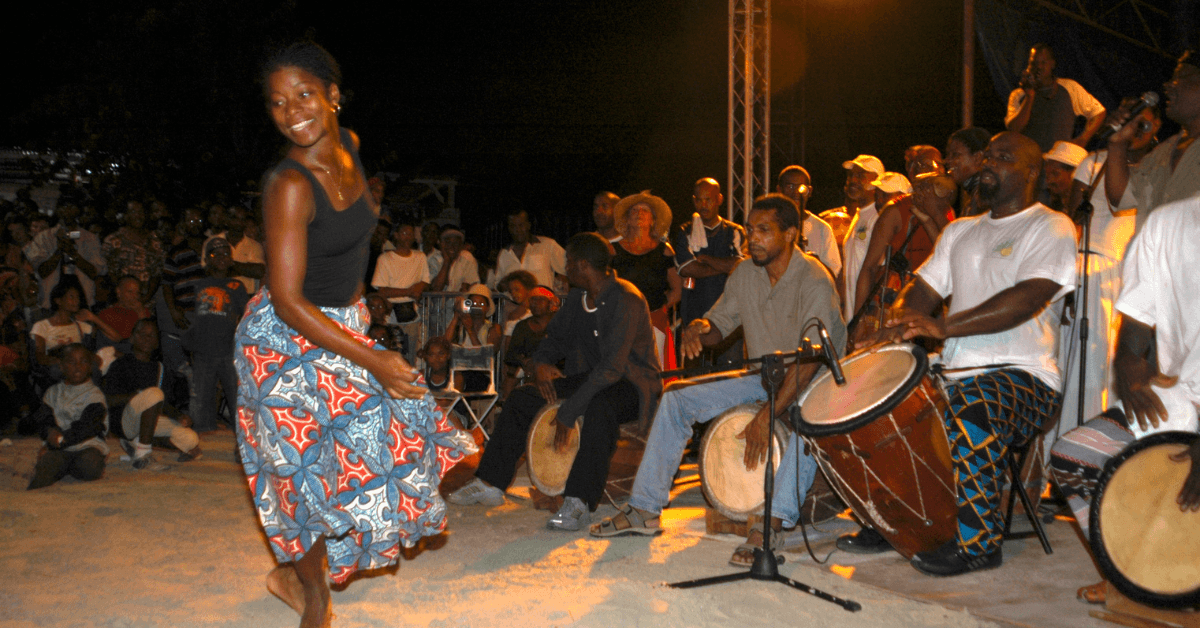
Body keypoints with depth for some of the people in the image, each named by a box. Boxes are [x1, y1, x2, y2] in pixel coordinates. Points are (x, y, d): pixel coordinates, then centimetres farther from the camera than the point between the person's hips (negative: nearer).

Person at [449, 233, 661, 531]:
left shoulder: (626, 300, -22)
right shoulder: (577, 297, 5)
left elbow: (613, 365, -29)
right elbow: (556, 336, 19)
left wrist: (570, 409, -32)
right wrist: (540, 363, -6)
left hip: (632, 383, -8)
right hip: (592, 377, 9)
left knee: (598, 408, -41)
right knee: (522, 398, 0)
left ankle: (579, 502, -42)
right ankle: (489, 484, 5)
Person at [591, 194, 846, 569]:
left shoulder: (814, 282, -22)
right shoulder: (745, 276, -1)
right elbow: (721, 321, 13)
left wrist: (769, 413, -39)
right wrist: (701, 327, -14)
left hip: (813, 383, -7)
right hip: (762, 377, 7)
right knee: (677, 400, -5)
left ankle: (772, 524, -45)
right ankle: (645, 510, -3)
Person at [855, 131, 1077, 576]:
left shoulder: (1051, 227, -2)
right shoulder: (960, 232, 22)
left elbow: (1028, 299, -18)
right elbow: (924, 287, 16)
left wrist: (946, 326, -29)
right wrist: (902, 322, -10)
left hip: (1024, 376, -7)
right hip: (955, 372, 7)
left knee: (973, 412, -38)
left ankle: (977, 541, -22)